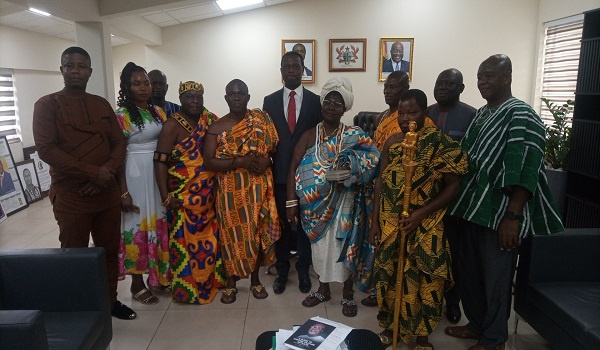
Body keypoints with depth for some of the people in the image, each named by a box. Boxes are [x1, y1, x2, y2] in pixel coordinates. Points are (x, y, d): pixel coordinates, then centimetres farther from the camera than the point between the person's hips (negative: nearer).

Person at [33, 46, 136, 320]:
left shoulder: (102, 104, 11)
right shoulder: (47, 105, -3)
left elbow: (119, 142, 8)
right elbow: (46, 150, -13)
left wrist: (107, 171, -11)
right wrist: (92, 173, -17)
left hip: (107, 193, 5)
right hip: (70, 196, -4)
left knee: (110, 251, 12)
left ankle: (110, 300, 29)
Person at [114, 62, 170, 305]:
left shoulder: (158, 111, 10)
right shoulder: (121, 115, -8)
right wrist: (123, 191, -16)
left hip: (159, 174, 6)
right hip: (136, 175, -6)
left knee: (160, 223, 11)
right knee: (140, 225, 2)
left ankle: (159, 276, 27)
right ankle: (137, 284, 16)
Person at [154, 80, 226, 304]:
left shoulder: (211, 121, 7)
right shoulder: (172, 126, -8)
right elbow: (160, 162, -14)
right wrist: (166, 197, -19)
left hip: (208, 195, 5)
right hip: (183, 196, -5)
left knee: (210, 239, 13)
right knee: (186, 241, 3)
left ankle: (209, 281, 31)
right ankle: (187, 288, 18)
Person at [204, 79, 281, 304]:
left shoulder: (261, 118, 4)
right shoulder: (217, 127, 0)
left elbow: (275, 147, 6)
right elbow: (209, 161, -8)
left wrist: (267, 159, -16)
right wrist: (240, 162, -19)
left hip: (259, 188, 1)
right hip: (231, 190, -1)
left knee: (258, 231, 8)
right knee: (233, 233, 5)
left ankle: (255, 278, 26)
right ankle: (231, 281, 23)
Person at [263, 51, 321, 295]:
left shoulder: (315, 101, 1)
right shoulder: (270, 101, 5)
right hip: (279, 173, 1)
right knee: (280, 223, 10)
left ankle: (303, 270, 27)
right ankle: (282, 271, 26)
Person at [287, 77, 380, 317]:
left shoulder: (354, 136, -4)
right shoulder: (309, 135, -1)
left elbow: (371, 161, -11)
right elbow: (294, 169, -4)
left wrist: (350, 174, -27)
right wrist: (292, 202, -10)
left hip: (344, 204, -2)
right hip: (316, 204, 2)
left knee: (345, 246, 6)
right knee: (320, 246, 13)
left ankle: (348, 295, 26)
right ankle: (323, 290, 33)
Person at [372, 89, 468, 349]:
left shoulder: (440, 143, -9)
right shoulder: (392, 143, 4)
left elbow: (453, 185, -10)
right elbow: (381, 182, 7)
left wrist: (421, 213, -19)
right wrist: (375, 220, 4)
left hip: (426, 226, -4)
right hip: (390, 224, 4)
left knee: (424, 280, 4)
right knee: (389, 276, 12)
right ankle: (391, 325, 32)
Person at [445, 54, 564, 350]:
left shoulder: (521, 116, -12)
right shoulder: (481, 114, 14)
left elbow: (524, 172, -19)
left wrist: (513, 217, -23)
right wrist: (460, 201, 15)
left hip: (500, 212, -8)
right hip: (473, 207, 8)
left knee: (495, 277, 5)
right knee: (469, 271, 17)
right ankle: (477, 325, 36)